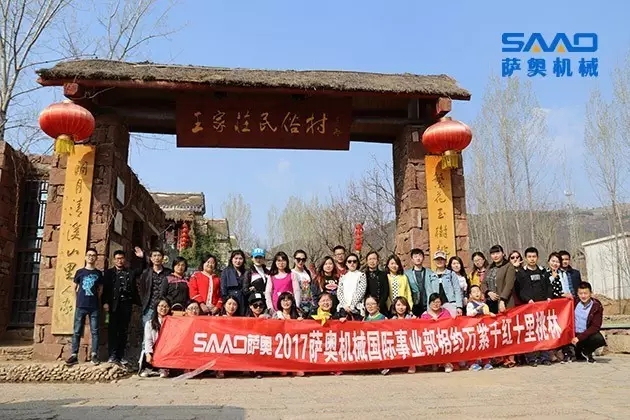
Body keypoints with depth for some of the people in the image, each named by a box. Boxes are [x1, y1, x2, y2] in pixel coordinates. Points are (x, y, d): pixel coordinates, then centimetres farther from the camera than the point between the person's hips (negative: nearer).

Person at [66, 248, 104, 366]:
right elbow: (75, 287, 15)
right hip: (80, 306, 0)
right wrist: (79, 298, 8)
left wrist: (95, 299, 6)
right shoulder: (80, 272, 7)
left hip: (94, 307, 0)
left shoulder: (98, 273, 8)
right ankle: (74, 355, 5)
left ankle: (94, 355, 5)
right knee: (77, 331, 0)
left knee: (94, 331, 1)